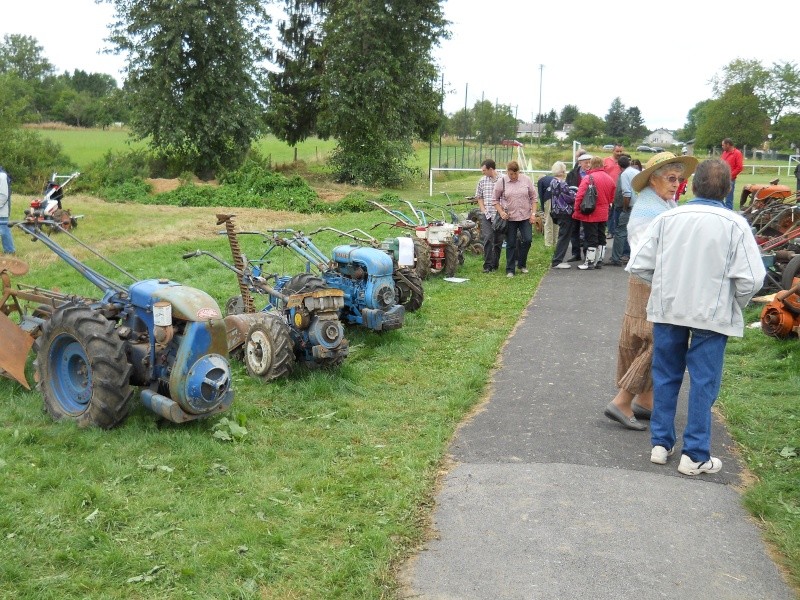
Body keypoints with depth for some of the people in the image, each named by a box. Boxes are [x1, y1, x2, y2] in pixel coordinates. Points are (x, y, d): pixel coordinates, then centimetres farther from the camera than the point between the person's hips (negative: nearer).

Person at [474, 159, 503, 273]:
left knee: (498, 240, 7)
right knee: (487, 238, -9)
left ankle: (495, 264, 20)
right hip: (486, 215, 1)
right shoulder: (482, 181, 6)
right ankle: (488, 265, -7)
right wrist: (484, 211, 2)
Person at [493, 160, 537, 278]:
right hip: (509, 218, -1)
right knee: (511, 244, 3)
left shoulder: (526, 180, 0)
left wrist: (533, 213, -1)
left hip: (525, 216, 1)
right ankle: (510, 270, 11)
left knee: (527, 240, -4)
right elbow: (496, 200, 4)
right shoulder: (501, 182, -3)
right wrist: (501, 212, -10)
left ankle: (522, 264, 19)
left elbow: (533, 198, 6)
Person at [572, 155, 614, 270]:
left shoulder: (588, 178, -16)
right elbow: (612, 197, 12)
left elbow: (580, 196, -19)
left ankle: (590, 262, 3)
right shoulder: (609, 179, 5)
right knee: (601, 238, 13)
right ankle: (599, 261, 20)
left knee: (591, 239, -1)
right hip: (603, 214, 6)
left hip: (590, 214, -6)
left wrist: (577, 210, -8)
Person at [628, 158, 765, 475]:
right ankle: (695, 455, 12)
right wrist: (736, 304, 4)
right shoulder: (735, 225, -11)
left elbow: (639, 264, -4)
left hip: (668, 310, 3)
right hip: (711, 315, -2)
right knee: (703, 384, 7)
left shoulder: (667, 218, -4)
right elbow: (751, 279, -15)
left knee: (666, 377, 15)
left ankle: (660, 443, 24)